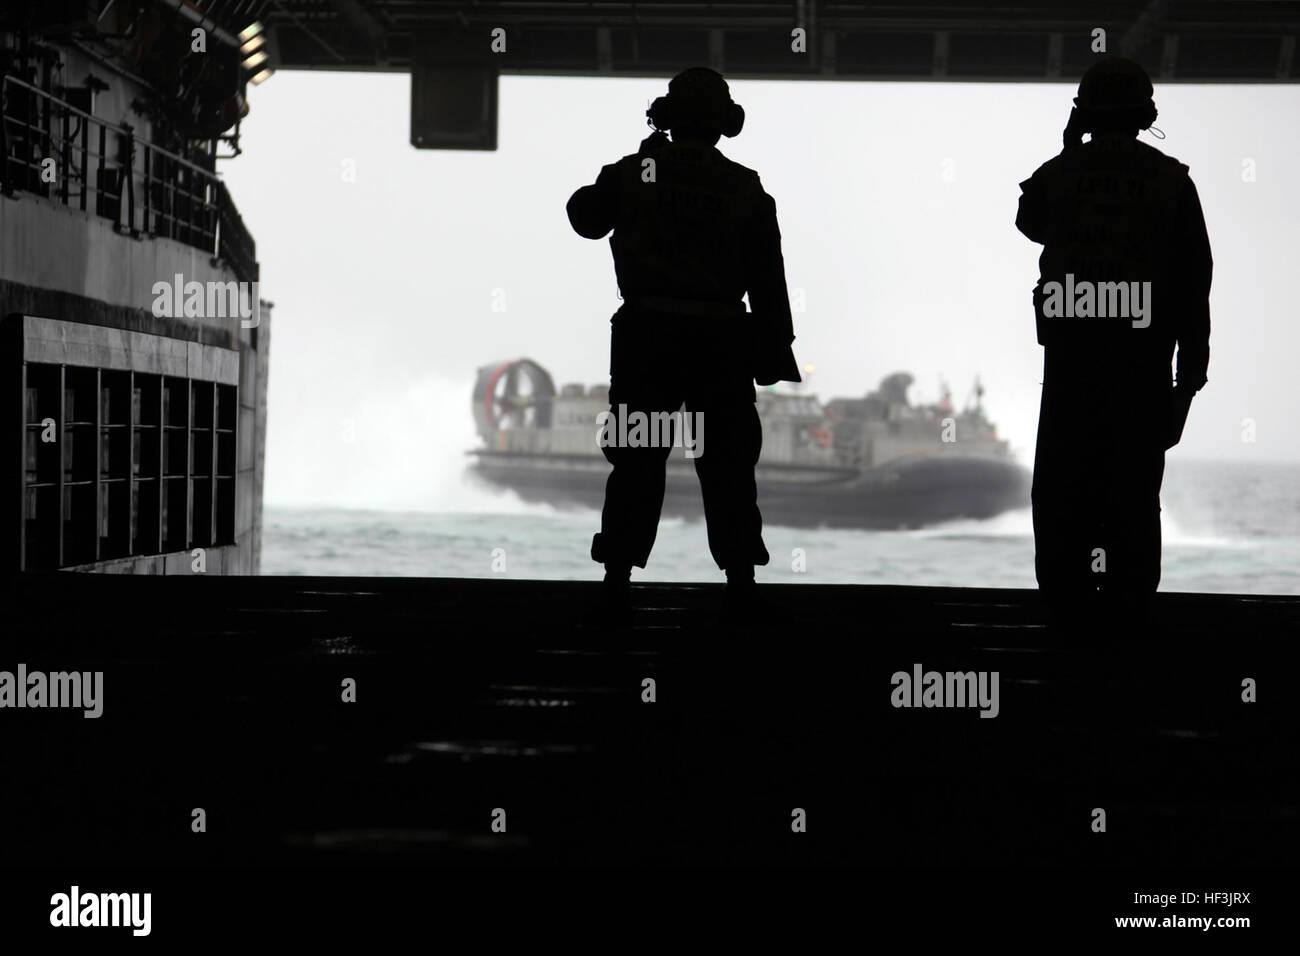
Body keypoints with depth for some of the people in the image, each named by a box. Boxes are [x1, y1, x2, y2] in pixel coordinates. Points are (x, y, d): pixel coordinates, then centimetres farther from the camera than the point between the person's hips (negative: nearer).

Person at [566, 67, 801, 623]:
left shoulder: (632, 173, -1)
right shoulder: (745, 188, 1)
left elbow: (585, 217, 18)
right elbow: (768, 279, 2)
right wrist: (776, 352, 8)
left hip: (646, 332, 0)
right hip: (722, 338, 0)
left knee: (636, 460, 6)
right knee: (728, 462, 9)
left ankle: (617, 579, 4)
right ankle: (740, 576, 12)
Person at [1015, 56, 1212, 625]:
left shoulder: (1056, 174, 2)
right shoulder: (1170, 180, 2)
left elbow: (1028, 222, 25)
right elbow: (1194, 276, 2)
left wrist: (1069, 154, 25)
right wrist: (1192, 364, 7)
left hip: (1070, 349, 0)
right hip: (1144, 356, 0)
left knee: (1062, 477, 7)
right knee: (1135, 478, 4)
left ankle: (1065, 589, 6)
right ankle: (1129, 594, 5)